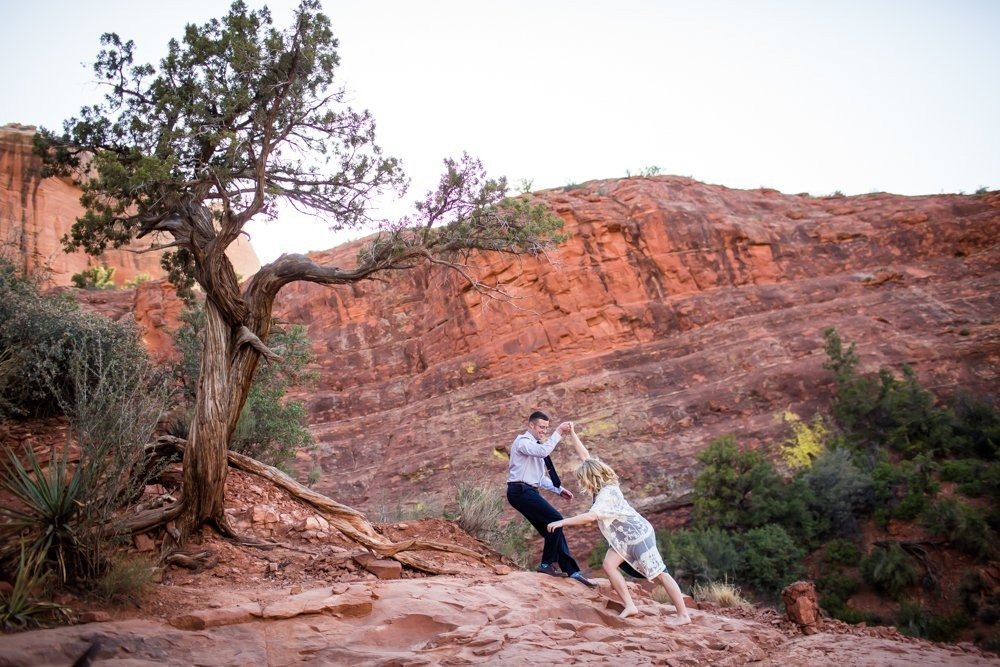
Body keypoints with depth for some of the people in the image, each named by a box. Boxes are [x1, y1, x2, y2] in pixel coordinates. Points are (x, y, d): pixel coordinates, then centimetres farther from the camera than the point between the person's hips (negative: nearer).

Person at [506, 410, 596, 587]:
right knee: (555, 519, -18)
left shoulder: (536, 445, 20)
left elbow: (539, 478, 22)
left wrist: (559, 489, 13)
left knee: (552, 526, 4)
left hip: (528, 492, 9)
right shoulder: (523, 441, -8)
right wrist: (558, 432, -24)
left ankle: (571, 571, 6)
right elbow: (543, 451, -29)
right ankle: (547, 564, -7)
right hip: (520, 491, -9)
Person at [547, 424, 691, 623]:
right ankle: (630, 606, 0)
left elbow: (591, 516, -42)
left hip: (639, 535, -9)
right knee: (609, 565, -3)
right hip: (624, 537, 9)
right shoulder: (601, 482, -2)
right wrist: (572, 434, -3)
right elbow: (584, 455, 1)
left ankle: (683, 615, 3)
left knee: (659, 575, -4)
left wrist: (562, 522, -38)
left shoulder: (607, 494, -28)